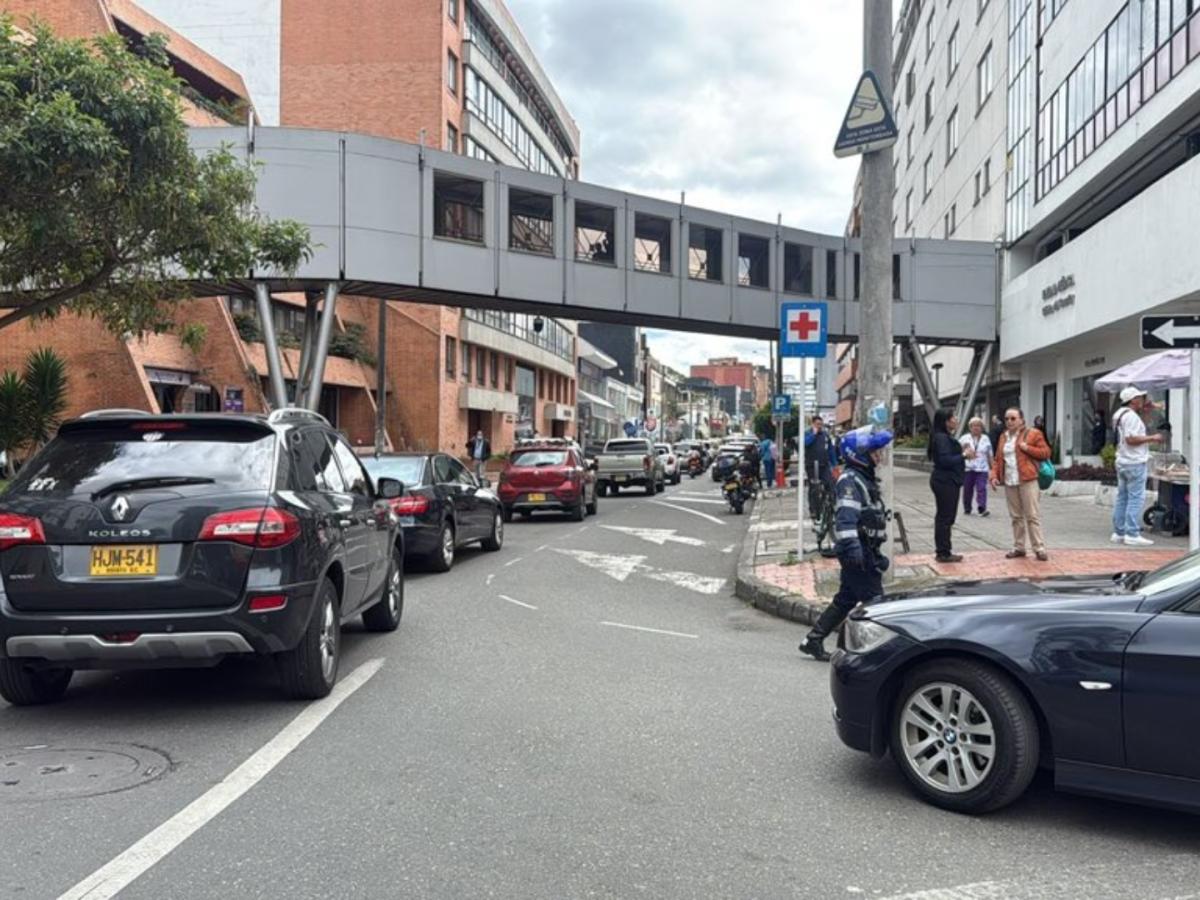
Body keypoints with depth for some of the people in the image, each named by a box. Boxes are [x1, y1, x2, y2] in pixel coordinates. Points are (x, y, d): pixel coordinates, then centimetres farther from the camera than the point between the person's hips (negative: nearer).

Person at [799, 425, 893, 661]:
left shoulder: (865, 478, 19)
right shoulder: (850, 480, -13)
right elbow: (846, 516, -25)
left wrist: (876, 553, 27)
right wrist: (851, 545, -35)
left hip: (865, 551, 10)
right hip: (858, 552, -10)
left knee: (845, 599, 14)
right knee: (873, 600, -8)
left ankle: (814, 640, 19)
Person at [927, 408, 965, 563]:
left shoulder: (947, 437, 16)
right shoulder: (941, 438, -17)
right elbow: (945, 460, -24)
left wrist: (962, 451, 8)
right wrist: (963, 456, -18)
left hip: (947, 481, 11)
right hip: (945, 482, -11)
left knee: (944, 517, 14)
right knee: (945, 517, -6)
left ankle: (944, 550, 21)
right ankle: (944, 553, -1)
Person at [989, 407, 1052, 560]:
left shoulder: (1033, 434, 0)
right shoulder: (1003, 437, 16)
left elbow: (1046, 452, -3)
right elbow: (997, 460, 17)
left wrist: (1028, 448, -14)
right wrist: (994, 475, 4)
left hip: (1028, 480, -5)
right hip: (1009, 482, 5)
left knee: (1033, 516, -5)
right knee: (1016, 517, 10)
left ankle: (1039, 548, -2)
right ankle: (1018, 547, 17)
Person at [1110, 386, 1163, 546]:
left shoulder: (1120, 414, 15)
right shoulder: (1131, 416, -16)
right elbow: (1131, 438, -24)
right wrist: (1151, 438, -15)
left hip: (1123, 462, 10)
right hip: (1135, 463, -10)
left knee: (1122, 497, 12)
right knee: (1136, 498, -7)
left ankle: (1118, 533, 16)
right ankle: (1132, 534, -8)